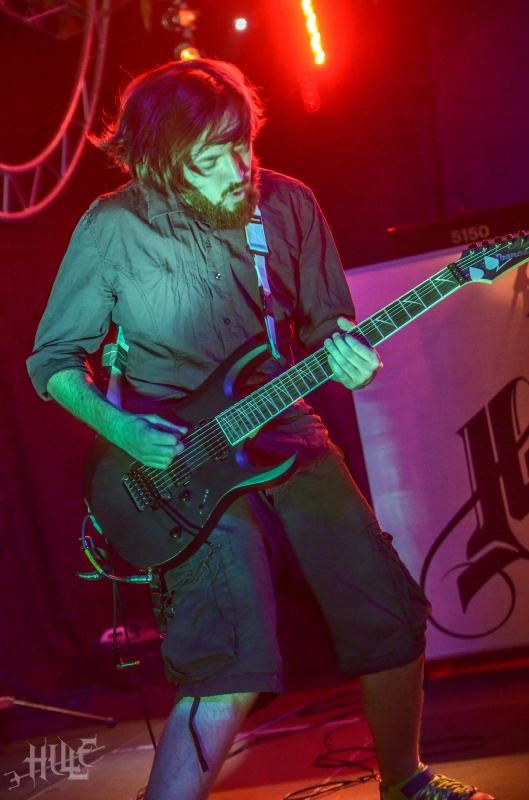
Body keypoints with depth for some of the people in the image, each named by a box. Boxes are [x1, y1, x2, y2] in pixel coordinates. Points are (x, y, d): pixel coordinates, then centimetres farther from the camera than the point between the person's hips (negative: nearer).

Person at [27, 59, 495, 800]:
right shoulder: (113, 227, -10)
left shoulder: (289, 205, -1)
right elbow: (53, 359, -1)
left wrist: (341, 348, -13)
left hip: (289, 436, 5)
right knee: (237, 666, -21)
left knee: (390, 617, 7)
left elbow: (324, 316, 11)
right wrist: (120, 429, -18)